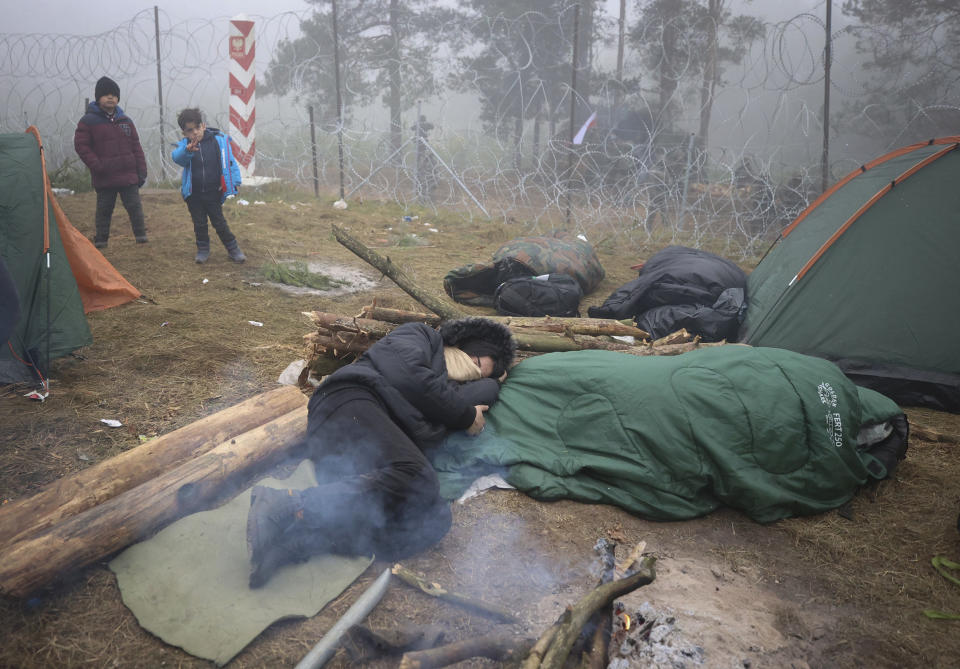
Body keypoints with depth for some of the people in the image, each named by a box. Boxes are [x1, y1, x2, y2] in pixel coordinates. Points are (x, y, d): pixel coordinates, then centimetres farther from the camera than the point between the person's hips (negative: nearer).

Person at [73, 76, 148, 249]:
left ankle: (141, 234, 10)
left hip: (128, 176, 2)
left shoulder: (126, 121, 9)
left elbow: (136, 147, 10)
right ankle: (101, 239, 17)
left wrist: (141, 171, 3)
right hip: (104, 178, -2)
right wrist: (96, 165, -14)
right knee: (104, 210, 7)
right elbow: (81, 145, -4)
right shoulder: (88, 121, -2)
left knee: (134, 206, 1)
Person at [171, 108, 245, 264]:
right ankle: (203, 249, 27)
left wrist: (233, 182, -6)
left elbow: (229, 161, -3)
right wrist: (188, 150, -47)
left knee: (219, 222, 6)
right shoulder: (185, 145, -6)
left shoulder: (218, 140, -8)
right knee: (199, 224, 12)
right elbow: (177, 157, -26)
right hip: (194, 194, 1)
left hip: (213, 193, -1)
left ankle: (233, 249, 18)